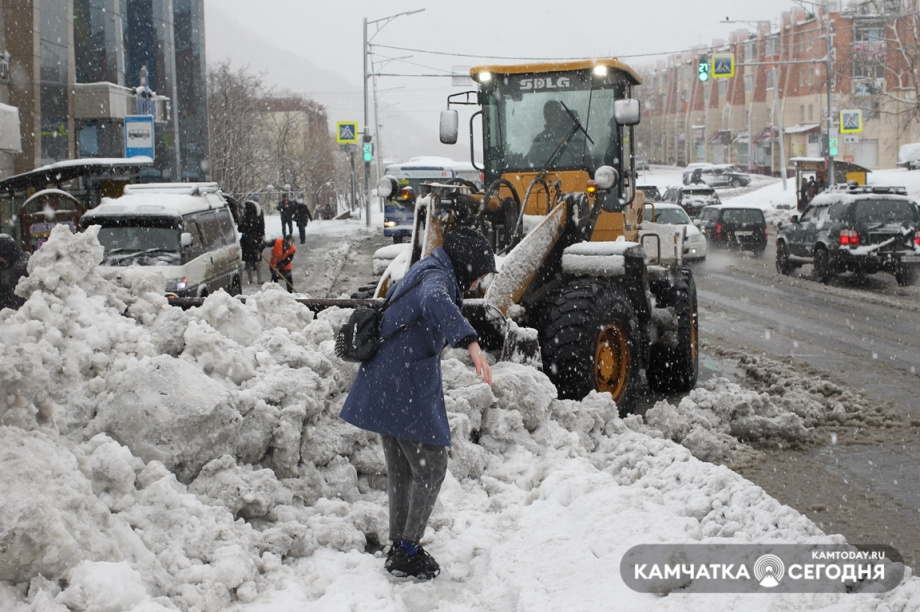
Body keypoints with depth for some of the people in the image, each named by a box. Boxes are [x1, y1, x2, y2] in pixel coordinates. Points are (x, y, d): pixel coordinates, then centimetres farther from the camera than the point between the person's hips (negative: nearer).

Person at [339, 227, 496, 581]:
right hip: (409, 391, -10)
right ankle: (408, 550, 1)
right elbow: (436, 302, -38)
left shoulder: (422, 272, 19)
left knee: (401, 471, 18)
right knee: (430, 468, -1)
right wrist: (471, 342, -50)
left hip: (382, 389, 10)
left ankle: (398, 547, 25)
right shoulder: (436, 277, -13)